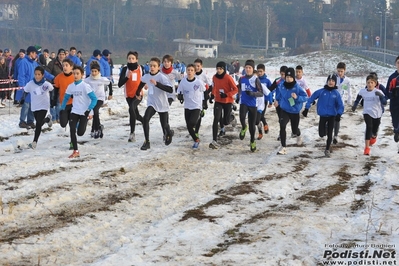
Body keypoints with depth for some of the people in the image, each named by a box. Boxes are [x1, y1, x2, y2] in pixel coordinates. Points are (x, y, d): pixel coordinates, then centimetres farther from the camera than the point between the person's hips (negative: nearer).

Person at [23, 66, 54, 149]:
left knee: (38, 124, -13)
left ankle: (34, 142, -10)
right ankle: (47, 119, 55)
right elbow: (25, 91, 3)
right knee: (39, 122, 20)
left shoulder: (47, 84, -16)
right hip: (34, 107, 3)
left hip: (43, 106, -3)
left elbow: (53, 90, 3)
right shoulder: (30, 84, -14)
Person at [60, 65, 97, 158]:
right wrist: (62, 109, 10)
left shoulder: (85, 86, -13)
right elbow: (66, 98, 16)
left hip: (84, 112, -4)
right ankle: (75, 151, -1)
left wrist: (89, 110, -22)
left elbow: (94, 99, -15)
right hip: (74, 111, 4)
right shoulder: (71, 86, 1)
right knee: (72, 130, -10)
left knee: (80, 133, -7)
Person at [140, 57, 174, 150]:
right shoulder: (146, 77, -4)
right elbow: (142, 81, 22)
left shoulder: (162, 77, -20)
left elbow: (170, 90, -31)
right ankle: (147, 142, -15)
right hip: (151, 103, 3)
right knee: (145, 119, -22)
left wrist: (157, 84, -37)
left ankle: (169, 134, 49)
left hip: (162, 105, -3)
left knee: (164, 125, 10)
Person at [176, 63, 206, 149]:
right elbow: (179, 93, 2)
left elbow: (204, 92, 4)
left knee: (192, 123, -25)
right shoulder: (183, 82, -6)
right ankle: (196, 140, 26)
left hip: (197, 106, -3)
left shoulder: (199, 81, -12)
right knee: (189, 126, 6)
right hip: (187, 107, 3)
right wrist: (180, 97, -19)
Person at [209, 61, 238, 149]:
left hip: (228, 102, -3)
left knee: (226, 122, 4)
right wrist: (212, 95, 8)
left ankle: (231, 117, 42)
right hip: (218, 101, 3)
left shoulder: (228, 78, -17)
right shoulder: (214, 77, -3)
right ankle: (214, 141, -8)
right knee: (216, 120, -12)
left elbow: (235, 89, -13)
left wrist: (227, 95, -25)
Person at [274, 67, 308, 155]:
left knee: (294, 130, 15)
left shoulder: (297, 87, -20)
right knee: (282, 126, -22)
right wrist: (277, 100, 26)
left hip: (295, 112, -1)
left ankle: (298, 135, 56)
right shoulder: (281, 85, -10)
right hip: (284, 110, 1)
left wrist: (297, 97, -34)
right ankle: (283, 147, -16)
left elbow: (305, 97, -17)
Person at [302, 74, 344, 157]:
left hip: (332, 116, 0)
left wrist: (339, 114, -18)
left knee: (329, 134, 1)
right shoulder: (321, 91, -7)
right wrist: (306, 109, -3)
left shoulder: (336, 93, -4)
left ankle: (327, 150, 18)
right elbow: (311, 98, -1)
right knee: (322, 134, 1)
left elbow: (340, 106, -2)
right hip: (323, 116, 0)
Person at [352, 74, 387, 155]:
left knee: (374, 130, 13)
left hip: (377, 114, 0)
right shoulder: (362, 91, -7)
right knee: (369, 127, -21)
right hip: (367, 112, 0)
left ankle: (373, 137, 52)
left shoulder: (378, 92, -17)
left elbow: (384, 102, -27)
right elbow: (358, 98, 16)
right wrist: (354, 105, 19)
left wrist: (380, 96, -43)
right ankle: (367, 147, -19)